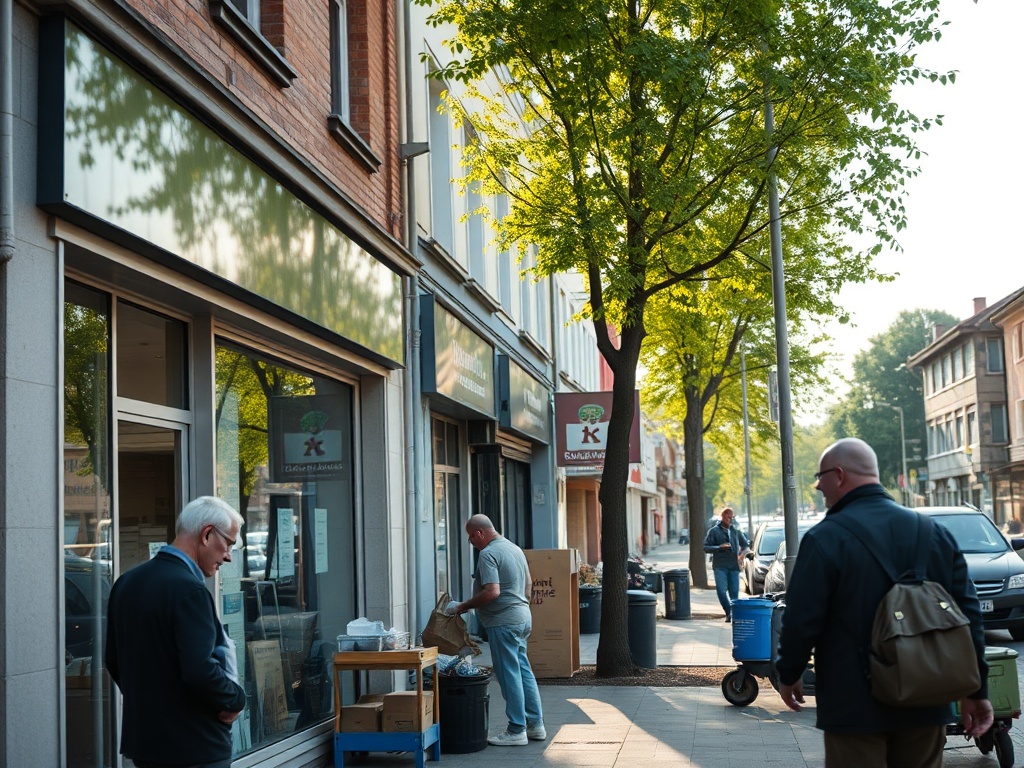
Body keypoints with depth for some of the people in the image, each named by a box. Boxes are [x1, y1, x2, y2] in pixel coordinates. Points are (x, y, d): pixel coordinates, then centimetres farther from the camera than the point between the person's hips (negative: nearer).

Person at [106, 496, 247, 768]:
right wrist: (236, 700, -11)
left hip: (142, 738, 8)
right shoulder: (188, 589, -20)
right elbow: (199, 670, -27)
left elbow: (114, 661, 14)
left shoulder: (126, 582, 6)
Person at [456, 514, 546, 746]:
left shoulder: (488, 554, -15)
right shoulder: (515, 548, 15)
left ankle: (516, 731, 1)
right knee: (524, 670, 14)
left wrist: (465, 606, -13)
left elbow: (492, 592, -24)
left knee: (509, 674, -4)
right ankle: (535, 724, 19)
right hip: (523, 616, 9)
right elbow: (528, 583, 22)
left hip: (503, 622, -9)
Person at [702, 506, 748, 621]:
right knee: (721, 590, -13)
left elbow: (746, 545, 24)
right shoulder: (714, 531, 5)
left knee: (734, 591, 1)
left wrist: (741, 554, 4)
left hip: (734, 565, 3)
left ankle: (734, 613, 9)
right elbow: (706, 547, 1)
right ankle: (729, 612, -4)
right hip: (720, 566, -3)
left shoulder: (736, 531, 15)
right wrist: (719, 547, -14)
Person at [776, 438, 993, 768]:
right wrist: (976, 690, 11)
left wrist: (789, 674, 3)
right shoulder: (936, 532, 5)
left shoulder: (825, 539, -13)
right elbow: (969, 613, 5)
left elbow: (801, 619, -14)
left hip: (855, 706, -5)